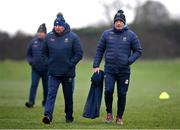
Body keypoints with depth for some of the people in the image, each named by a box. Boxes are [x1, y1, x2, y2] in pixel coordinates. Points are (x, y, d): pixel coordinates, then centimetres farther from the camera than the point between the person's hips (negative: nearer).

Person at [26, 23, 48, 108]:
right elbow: (28, 54, 14)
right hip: (35, 69, 2)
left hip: (46, 69, -2)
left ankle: (45, 102, 21)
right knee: (33, 85, -8)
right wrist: (30, 61, -2)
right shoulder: (33, 42, 4)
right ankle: (31, 102, -11)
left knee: (46, 86, 9)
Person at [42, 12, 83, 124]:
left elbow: (79, 54, -4)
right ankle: (48, 115, -21)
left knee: (68, 96, 10)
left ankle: (69, 117, 24)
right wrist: (50, 63, 8)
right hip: (53, 73, 1)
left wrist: (70, 64, -10)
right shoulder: (49, 37, 2)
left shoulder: (73, 37, -6)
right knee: (51, 93, -12)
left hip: (68, 73, -1)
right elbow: (45, 52, 17)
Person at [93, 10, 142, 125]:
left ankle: (120, 117, 18)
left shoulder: (131, 35, 1)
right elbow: (100, 50, 11)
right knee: (108, 91, -13)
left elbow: (138, 51, 4)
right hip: (109, 69, 0)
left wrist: (129, 61, -12)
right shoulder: (107, 34, 5)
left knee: (122, 94, 4)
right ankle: (109, 113, 6)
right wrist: (96, 65, 3)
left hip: (124, 71, 0)